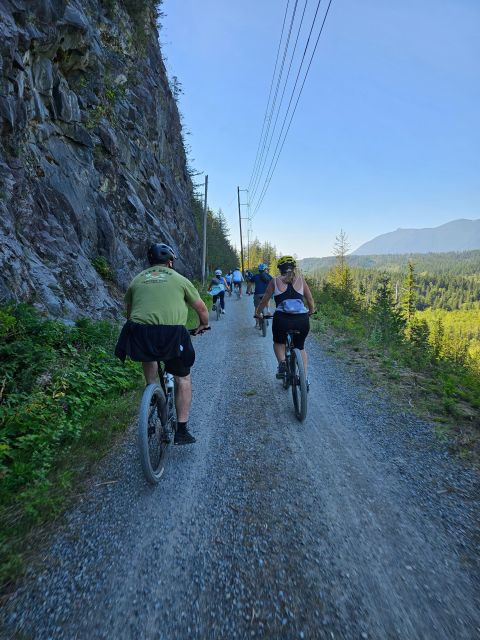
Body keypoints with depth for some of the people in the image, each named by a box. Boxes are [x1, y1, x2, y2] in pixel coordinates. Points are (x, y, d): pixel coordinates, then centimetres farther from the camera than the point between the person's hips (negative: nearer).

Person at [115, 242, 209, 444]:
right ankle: (182, 431, 17)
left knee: (149, 357, 36)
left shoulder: (136, 280, 20)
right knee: (183, 378, 16)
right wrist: (203, 325, 37)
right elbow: (202, 309, 17)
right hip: (171, 334, -2)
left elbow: (129, 313, 29)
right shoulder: (179, 279, 13)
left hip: (139, 334, 3)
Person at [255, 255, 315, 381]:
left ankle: (282, 362, 2)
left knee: (278, 342, 28)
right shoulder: (300, 279, 14)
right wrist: (311, 311, 35)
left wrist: (257, 313, 29)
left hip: (282, 320, -2)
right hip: (302, 320, 2)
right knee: (300, 347, 26)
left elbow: (264, 301, 12)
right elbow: (310, 300, 16)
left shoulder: (275, 281, 10)